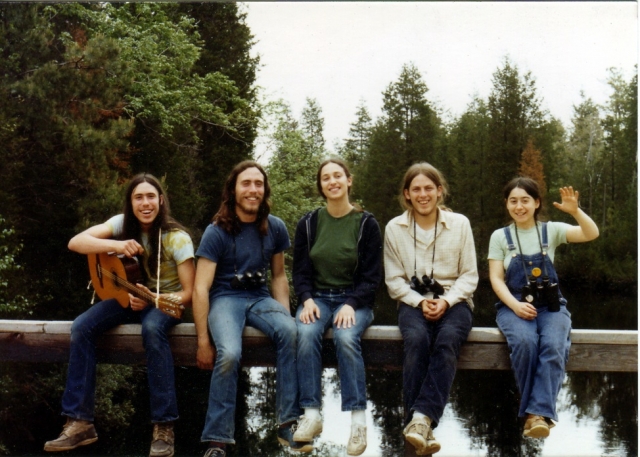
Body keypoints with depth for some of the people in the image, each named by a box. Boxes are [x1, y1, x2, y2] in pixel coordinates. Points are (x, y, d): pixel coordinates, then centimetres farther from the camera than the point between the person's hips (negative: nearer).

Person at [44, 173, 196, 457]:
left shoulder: (176, 237, -19)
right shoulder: (123, 223, -7)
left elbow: (190, 292, -21)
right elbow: (75, 242, -18)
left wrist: (154, 300, -37)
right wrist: (116, 245, -34)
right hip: (131, 296, 5)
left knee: (152, 329, -40)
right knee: (81, 327, -21)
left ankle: (164, 426, -35)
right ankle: (80, 422, -18)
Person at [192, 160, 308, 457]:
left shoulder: (275, 228, 5)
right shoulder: (217, 232, -7)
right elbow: (201, 288, -9)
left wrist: (284, 315, 1)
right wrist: (203, 342, -14)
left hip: (260, 298, 3)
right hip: (225, 298, -3)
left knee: (290, 332, -30)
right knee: (229, 354, -34)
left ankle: (288, 423, -22)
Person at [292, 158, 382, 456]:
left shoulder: (366, 224, 0)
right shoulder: (308, 223, 7)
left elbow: (372, 275, -1)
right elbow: (300, 270, 8)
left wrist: (351, 305, -17)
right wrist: (307, 300, -12)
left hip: (355, 300, -2)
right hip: (317, 296, 2)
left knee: (346, 337, -34)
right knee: (306, 334, -31)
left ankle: (358, 419, -31)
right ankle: (311, 414, -29)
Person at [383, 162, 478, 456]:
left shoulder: (460, 224, 5)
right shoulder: (394, 228, 5)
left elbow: (469, 276, 5)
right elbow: (394, 280, 5)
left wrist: (446, 301, -12)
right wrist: (419, 302, -12)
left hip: (453, 302, 0)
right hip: (413, 302, 0)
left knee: (447, 341, -34)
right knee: (417, 340, -34)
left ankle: (422, 418, -41)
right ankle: (422, 429, -36)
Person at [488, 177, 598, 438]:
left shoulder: (551, 230, 7)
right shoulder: (500, 236, 7)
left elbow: (591, 234, -5)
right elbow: (496, 278, 0)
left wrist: (575, 211, -23)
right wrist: (515, 305, -16)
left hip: (551, 305, 1)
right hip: (514, 305, 0)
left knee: (553, 346, -32)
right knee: (524, 342, -33)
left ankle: (538, 413, -30)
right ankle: (539, 411, -20)